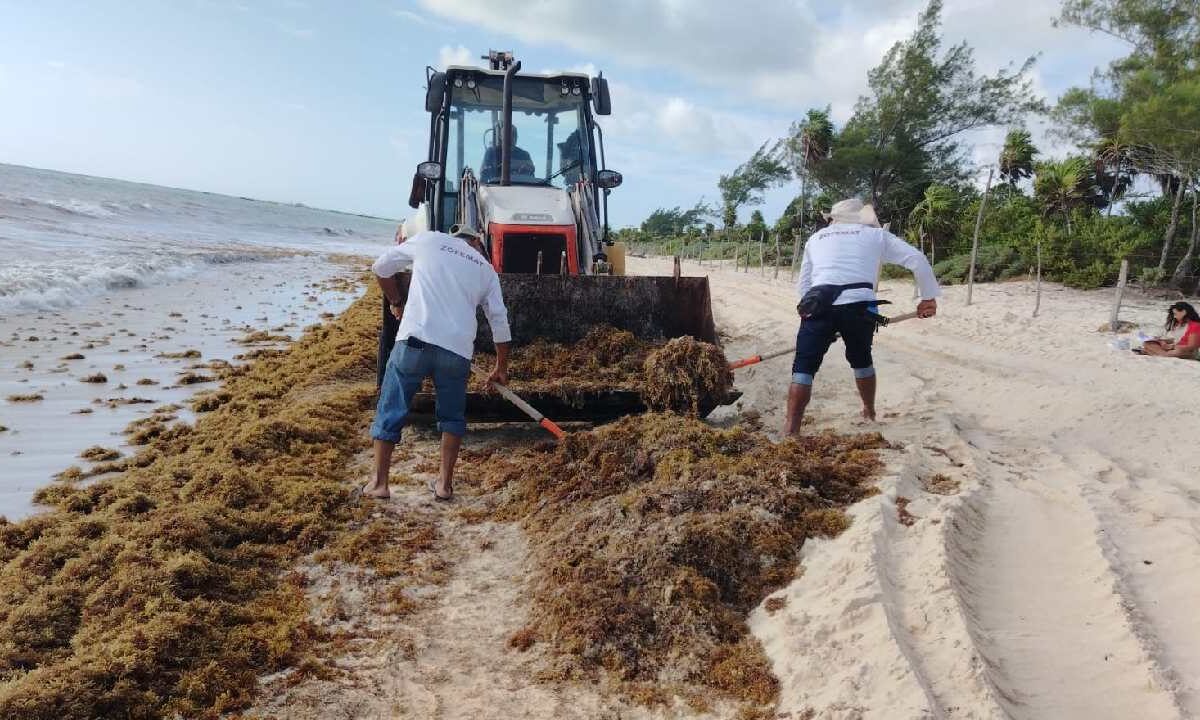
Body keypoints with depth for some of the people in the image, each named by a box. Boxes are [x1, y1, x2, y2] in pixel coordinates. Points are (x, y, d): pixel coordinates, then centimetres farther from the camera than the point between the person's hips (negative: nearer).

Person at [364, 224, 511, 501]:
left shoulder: (428, 240, 16)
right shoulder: (486, 269, 20)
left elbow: (381, 267, 21)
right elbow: (500, 321, 19)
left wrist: (396, 303, 36)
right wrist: (501, 367, 29)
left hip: (415, 340, -1)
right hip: (458, 350, 2)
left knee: (390, 411, 9)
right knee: (452, 416, 19)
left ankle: (379, 483, 10)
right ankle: (445, 484, 18)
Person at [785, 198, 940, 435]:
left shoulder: (816, 238, 28)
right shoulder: (875, 234, 22)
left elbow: (803, 284, 25)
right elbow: (917, 259, 16)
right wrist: (929, 297, 23)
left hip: (819, 305, 0)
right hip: (859, 305, 0)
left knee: (804, 368, 1)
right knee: (861, 360, 26)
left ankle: (791, 431, -11)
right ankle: (869, 413, 42)